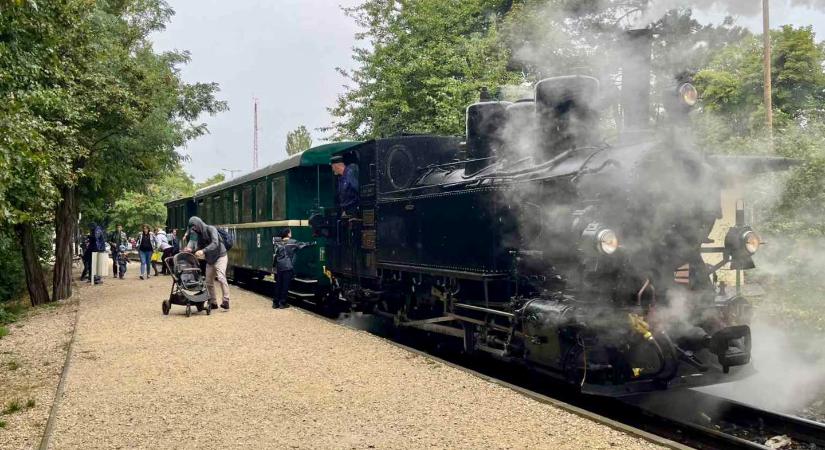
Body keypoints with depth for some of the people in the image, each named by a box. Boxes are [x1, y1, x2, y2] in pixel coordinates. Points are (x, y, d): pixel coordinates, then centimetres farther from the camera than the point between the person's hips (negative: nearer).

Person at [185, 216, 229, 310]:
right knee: (209, 281, 6)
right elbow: (199, 247, 2)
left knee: (221, 277, -20)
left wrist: (203, 251, -38)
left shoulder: (211, 229, -15)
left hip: (220, 257, -8)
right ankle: (213, 302, 16)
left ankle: (226, 301, -20)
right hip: (209, 260, 8)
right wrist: (191, 250, -18)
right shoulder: (198, 234, 7)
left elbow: (215, 243, -28)